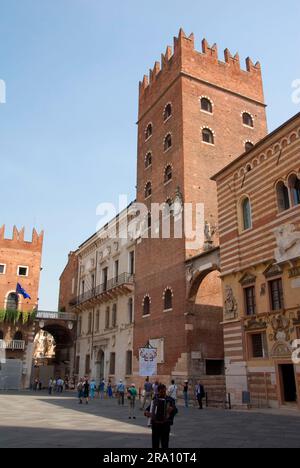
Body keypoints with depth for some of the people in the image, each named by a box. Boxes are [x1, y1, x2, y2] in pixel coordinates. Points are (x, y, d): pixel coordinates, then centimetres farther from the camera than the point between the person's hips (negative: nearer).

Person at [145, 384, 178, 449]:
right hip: (155, 424, 3)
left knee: (165, 443, 0)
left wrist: (172, 409, -33)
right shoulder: (155, 399, 7)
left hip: (165, 424, -3)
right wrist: (146, 412, -7)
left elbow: (175, 410, -12)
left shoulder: (170, 400, -2)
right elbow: (149, 408, 13)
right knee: (155, 442, 9)